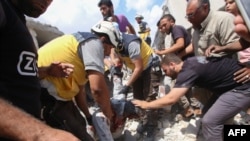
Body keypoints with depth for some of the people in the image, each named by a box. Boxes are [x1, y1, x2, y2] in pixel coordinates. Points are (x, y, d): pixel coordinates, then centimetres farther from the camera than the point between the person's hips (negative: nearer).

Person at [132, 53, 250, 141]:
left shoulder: (188, 71, -22)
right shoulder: (190, 62, 6)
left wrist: (146, 105, -15)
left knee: (210, 121, -11)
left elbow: (170, 99, -28)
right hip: (234, 83, 10)